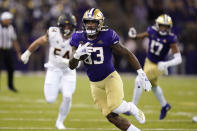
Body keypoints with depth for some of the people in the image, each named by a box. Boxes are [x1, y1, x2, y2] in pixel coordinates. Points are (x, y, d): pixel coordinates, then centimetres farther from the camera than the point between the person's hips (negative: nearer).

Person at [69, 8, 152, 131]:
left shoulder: (107, 37, -15)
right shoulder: (79, 38, -5)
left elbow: (127, 54, -8)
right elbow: (72, 66, -6)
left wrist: (141, 73, -12)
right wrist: (77, 55, -29)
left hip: (110, 77, -4)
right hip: (95, 84, 4)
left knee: (116, 108, -24)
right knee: (111, 116, -2)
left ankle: (131, 108, 10)